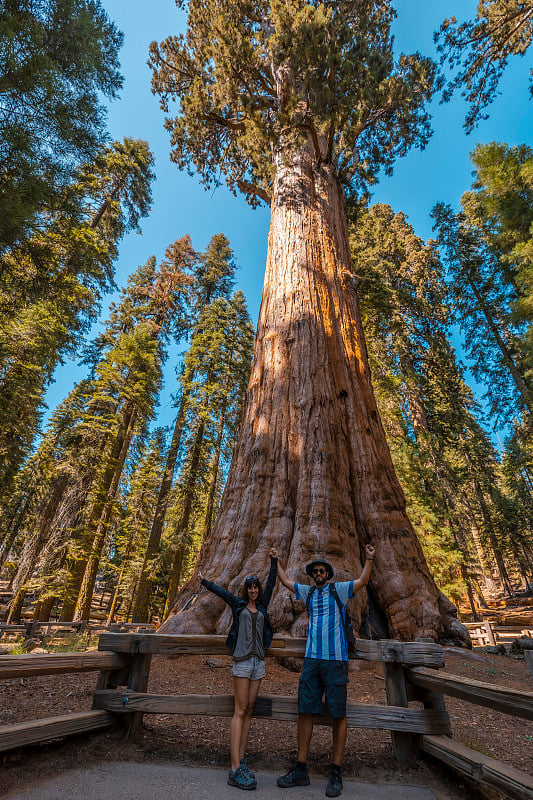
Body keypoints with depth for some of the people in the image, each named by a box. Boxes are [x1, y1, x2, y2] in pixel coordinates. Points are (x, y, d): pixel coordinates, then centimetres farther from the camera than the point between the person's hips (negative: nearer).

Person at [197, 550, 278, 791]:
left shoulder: (262, 606, 12)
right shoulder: (238, 604, 5)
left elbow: (271, 584, 7)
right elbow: (220, 591, 7)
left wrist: (274, 561, 3)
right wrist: (203, 581, 7)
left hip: (259, 661, 4)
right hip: (243, 660, -4)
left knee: (248, 711, 6)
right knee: (240, 711, -7)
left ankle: (241, 760, 11)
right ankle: (235, 770, -7)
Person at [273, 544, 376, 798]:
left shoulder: (339, 590, 0)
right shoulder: (308, 591, 11)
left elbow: (362, 582, -13)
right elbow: (286, 581, 22)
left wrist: (369, 559, -27)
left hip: (336, 660, -4)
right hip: (312, 660, 4)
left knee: (338, 714, 2)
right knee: (305, 711, 7)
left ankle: (336, 773, 15)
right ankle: (300, 770, 19)